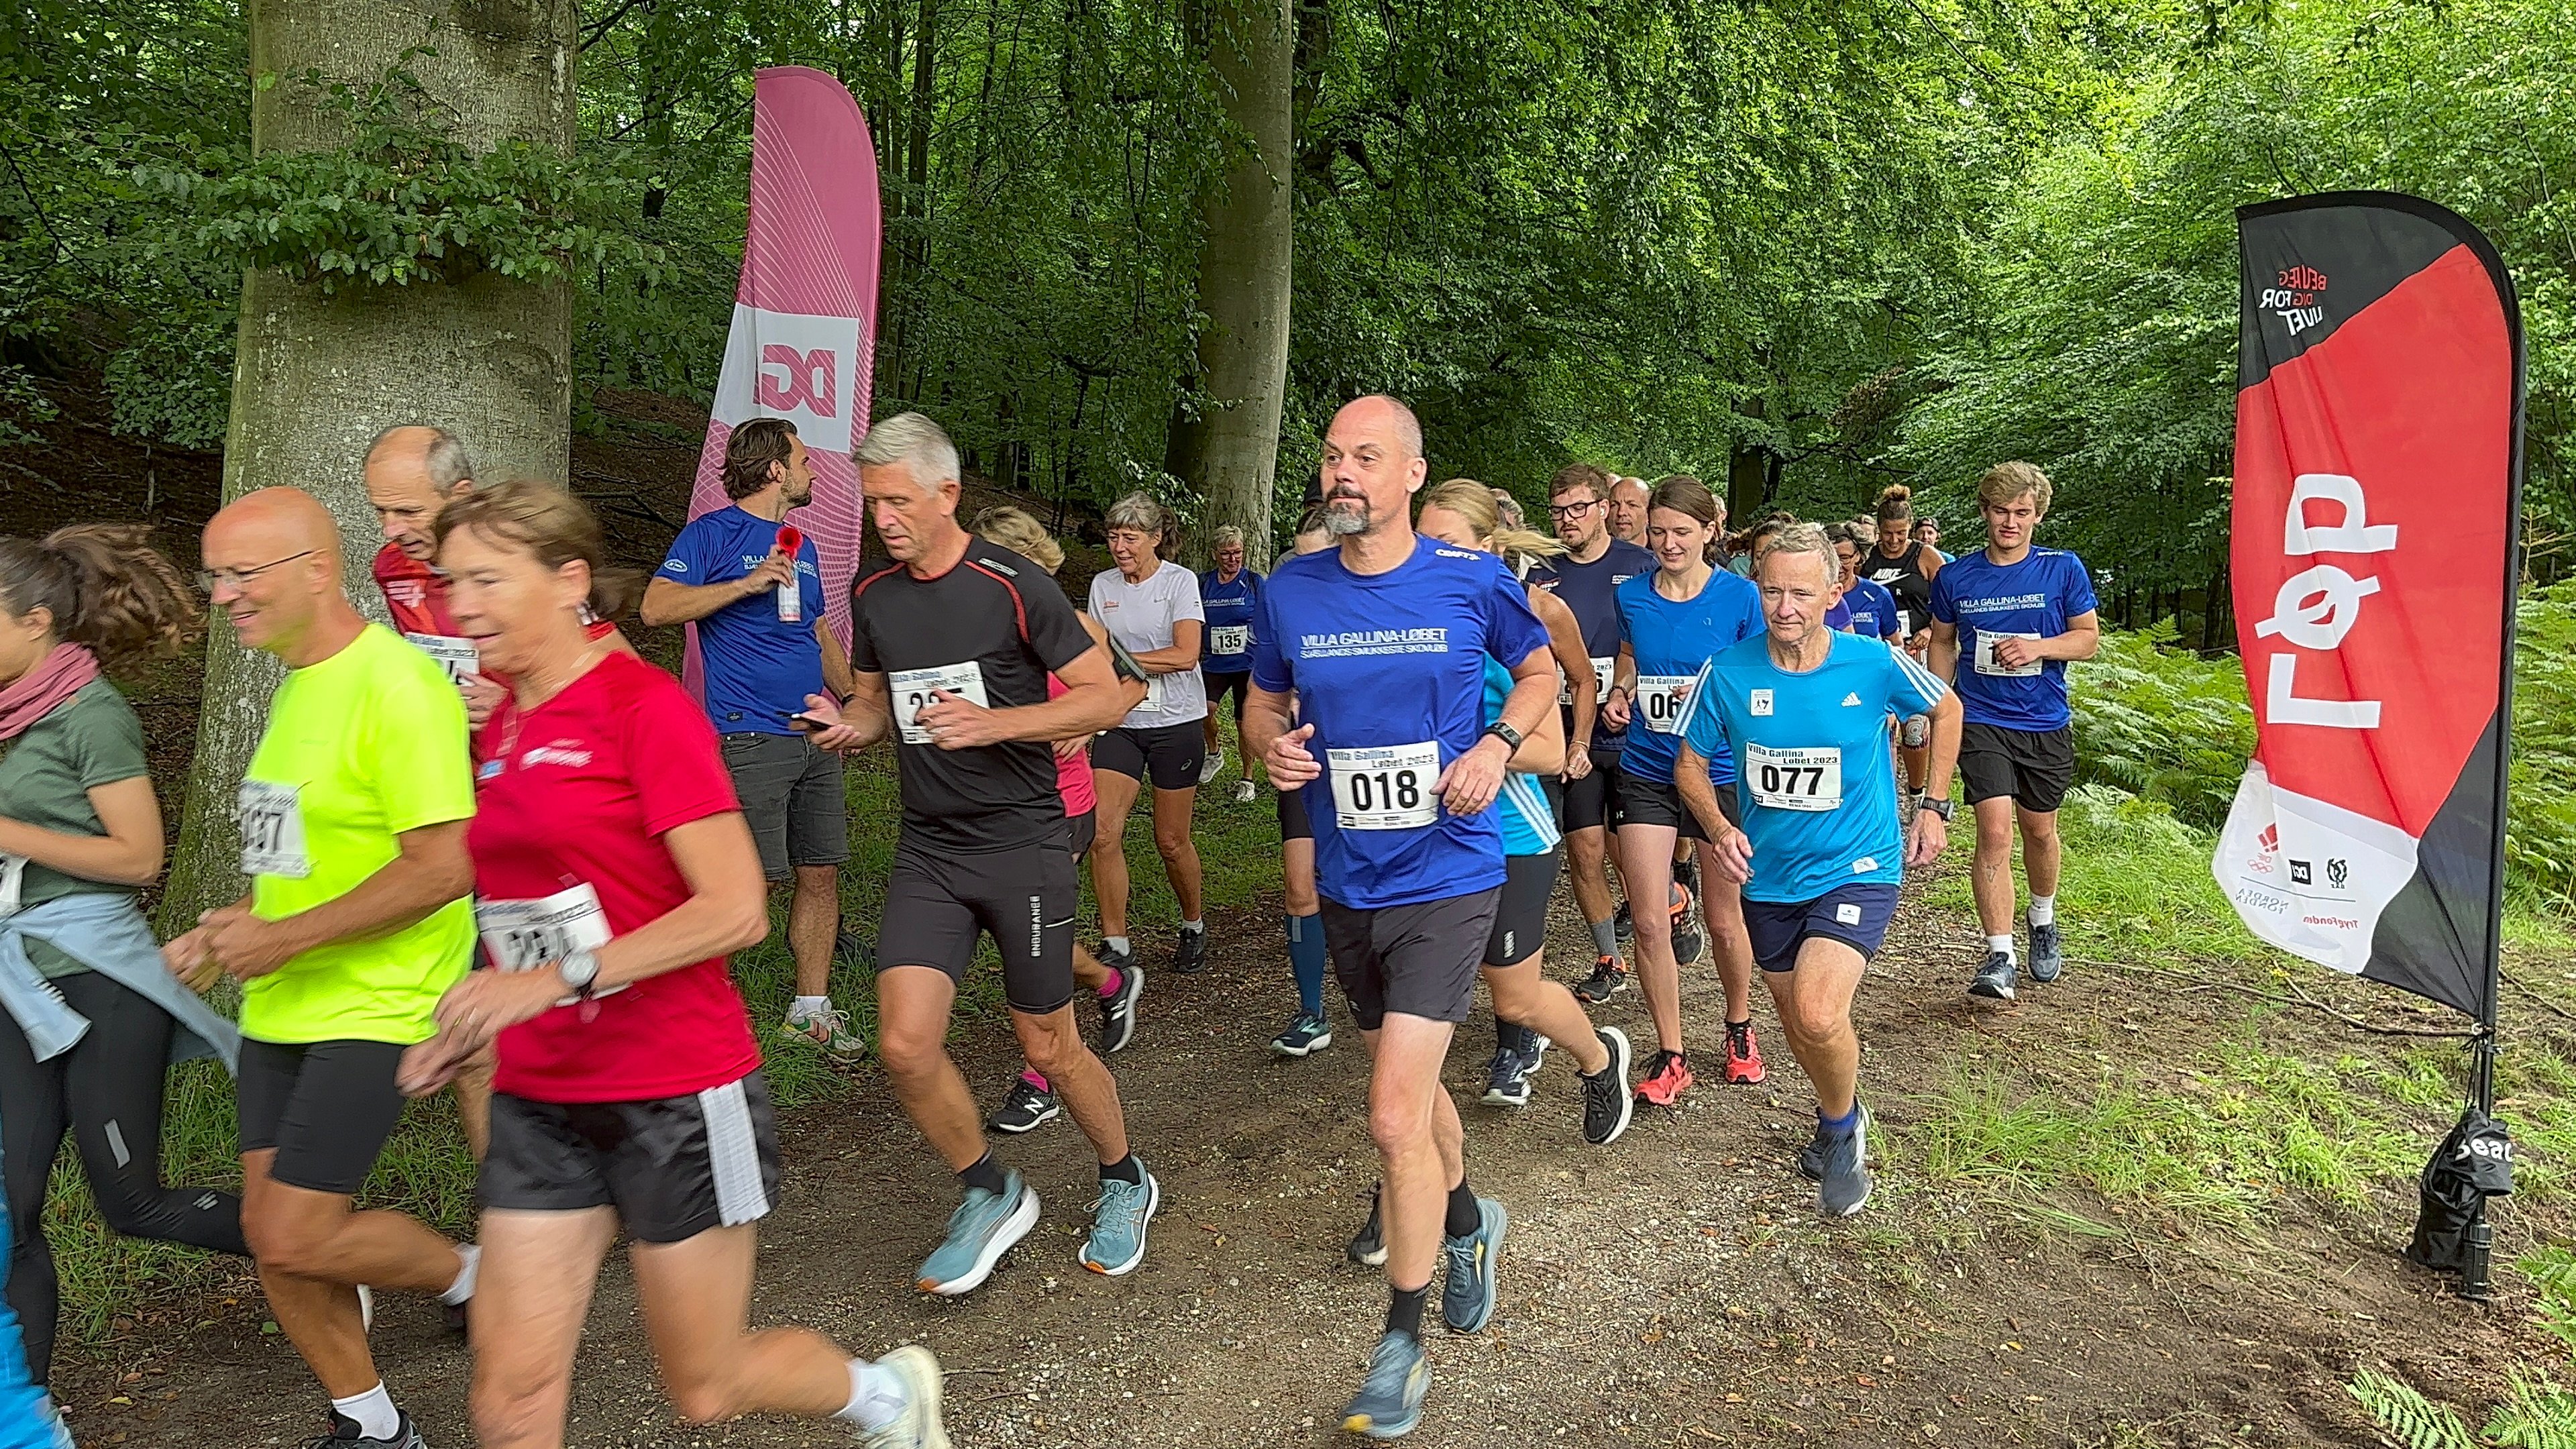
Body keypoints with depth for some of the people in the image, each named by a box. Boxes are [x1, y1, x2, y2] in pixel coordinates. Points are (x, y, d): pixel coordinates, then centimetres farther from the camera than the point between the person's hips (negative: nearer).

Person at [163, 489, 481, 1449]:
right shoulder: (300, 681, 12)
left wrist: (287, 937, -20)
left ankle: (469, 1277, 17)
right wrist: (241, 925, 7)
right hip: (278, 1007, 9)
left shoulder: (395, 686, -18)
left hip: (371, 1009, -9)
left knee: (295, 1238, -10)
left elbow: (442, 867, -23)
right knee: (272, 1237, 10)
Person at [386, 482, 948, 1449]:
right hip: (538, 1102, 7)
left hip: (674, 1096, -6)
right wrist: (472, 1025, 11)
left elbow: (736, 909, -21)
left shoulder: (644, 705, -14)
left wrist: (556, 981, -26)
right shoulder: (500, 729, 9)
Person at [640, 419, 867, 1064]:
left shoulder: (802, 545, 19)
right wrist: (747, 583, -20)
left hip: (817, 736, 7)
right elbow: (656, 606, -16)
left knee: (821, 874, 9)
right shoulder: (713, 533, -4)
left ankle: (811, 1009, 20)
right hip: (753, 738, -7)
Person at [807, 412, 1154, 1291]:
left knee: (1050, 1051, 6)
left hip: (1023, 840, -4)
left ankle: (1125, 1183, 33)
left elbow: (1107, 696, -10)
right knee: (906, 1045, -7)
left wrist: (993, 722, -22)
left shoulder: (1010, 585, -11)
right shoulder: (873, 598, 6)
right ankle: (991, 1195, 18)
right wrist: (853, 724, -3)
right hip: (928, 848, 5)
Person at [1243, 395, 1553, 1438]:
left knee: (1393, 1116, -11)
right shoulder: (1290, 591, -2)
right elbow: (1263, 699, 12)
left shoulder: (1473, 581, -8)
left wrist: (1497, 744, -11)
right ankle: (1469, 1223, 51)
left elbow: (1540, 670, 8)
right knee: (1411, 1083, 22)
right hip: (1348, 886, 4)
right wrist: (1270, 743, -11)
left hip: (1446, 880, -4)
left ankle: (1402, 1344, 8)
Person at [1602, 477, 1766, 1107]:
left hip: (1719, 772, -2)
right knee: (1649, 923, -2)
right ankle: (1670, 1055, 14)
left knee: (1722, 920, 10)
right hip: (1646, 773, 2)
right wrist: (1620, 692, -1)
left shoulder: (1740, 596, -7)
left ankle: (1740, 1027, 37)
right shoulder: (1632, 595, 2)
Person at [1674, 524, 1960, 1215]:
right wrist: (1719, 827, -16)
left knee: (1818, 1017, -23)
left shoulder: (1875, 664, -15)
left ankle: (1841, 1127, 9)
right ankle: (1840, 1115, 50)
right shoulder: (1727, 672, -12)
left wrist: (1935, 807, 4)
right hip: (1768, 877, 3)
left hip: (1857, 869, -3)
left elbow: (1945, 709, 7)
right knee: (1796, 1019, 18)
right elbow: (1690, 764, 2)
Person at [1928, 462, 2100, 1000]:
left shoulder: (2064, 569, -3)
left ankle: (2043, 922, 43)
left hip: (2047, 724, 1)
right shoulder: (1956, 577, 0)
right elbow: (1943, 643, 12)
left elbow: (2089, 639, 1)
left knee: (2039, 831, 16)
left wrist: (2039, 647, -18)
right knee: (1994, 832, -14)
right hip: (1982, 722, -1)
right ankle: (2000, 959, -12)